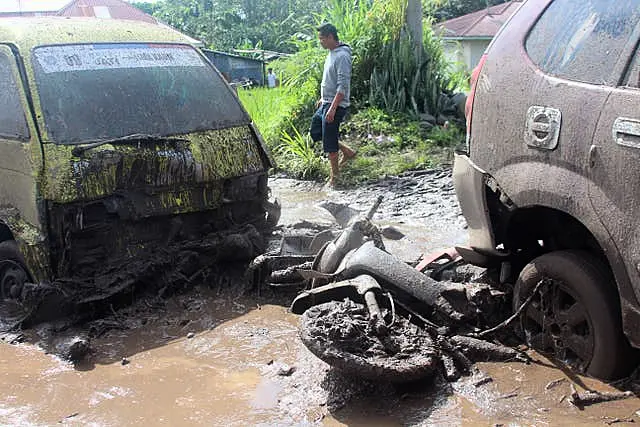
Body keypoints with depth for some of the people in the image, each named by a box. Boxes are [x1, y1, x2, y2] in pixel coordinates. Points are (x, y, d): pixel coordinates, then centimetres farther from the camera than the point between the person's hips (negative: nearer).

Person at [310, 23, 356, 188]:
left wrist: (332, 108, -27)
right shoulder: (331, 53, 12)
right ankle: (347, 151, 24)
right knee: (315, 132, 16)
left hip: (336, 105, -10)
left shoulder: (342, 56, -19)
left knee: (329, 142, -3)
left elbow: (343, 86, -24)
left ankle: (334, 176, 12)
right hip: (326, 103, 10)